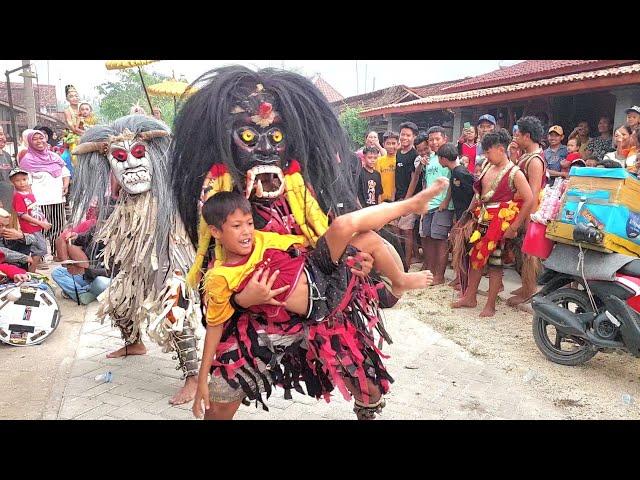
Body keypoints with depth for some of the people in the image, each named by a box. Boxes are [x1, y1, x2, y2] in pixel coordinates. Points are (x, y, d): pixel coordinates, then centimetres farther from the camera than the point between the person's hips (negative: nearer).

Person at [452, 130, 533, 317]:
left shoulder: (514, 173, -11)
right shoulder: (487, 167, 10)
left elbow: (529, 200, -15)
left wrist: (514, 227, -15)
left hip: (500, 222, -7)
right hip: (482, 220, 7)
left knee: (495, 262, 1)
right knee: (475, 257, 12)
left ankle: (490, 305, 12)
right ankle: (470, 298, 26)